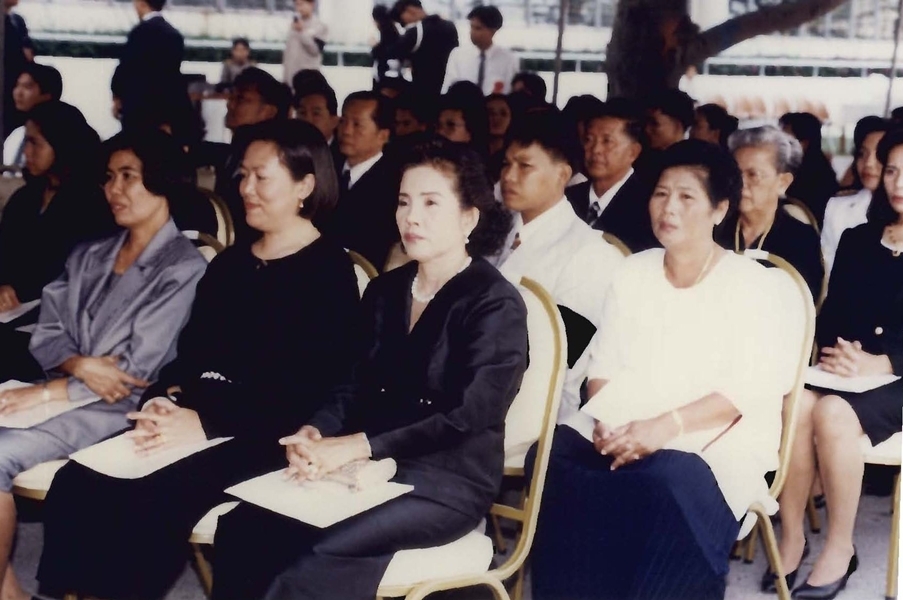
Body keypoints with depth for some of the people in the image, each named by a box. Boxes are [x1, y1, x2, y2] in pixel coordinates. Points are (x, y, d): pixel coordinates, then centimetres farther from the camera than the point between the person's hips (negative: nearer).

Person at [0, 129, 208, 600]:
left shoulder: (182, 268, -6)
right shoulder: (87, 256, 16)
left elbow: (137, 369, -12)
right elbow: (46, 334, 10)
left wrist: (43, 393, -14)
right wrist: (81, 365, -13)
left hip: (118, 407, -6)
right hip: (62, 390, 7)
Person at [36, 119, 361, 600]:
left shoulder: (330, 271, -3)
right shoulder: (229, 261, 21)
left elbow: (312, 386, -13)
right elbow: (191, 349, 17)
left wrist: (206, 422, -20)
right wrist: (161, 400, -6)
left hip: (258, 433, -6)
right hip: (192, 419, 7)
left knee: (152, 506, -30)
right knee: (74, 488, -16)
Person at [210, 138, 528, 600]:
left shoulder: (496, 305, -7)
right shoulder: (385, 291, 14)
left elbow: (469, 417, -17)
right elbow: (358, 388, 12)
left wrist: (355, 446, -23)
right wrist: (315, 433, -11)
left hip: (449, 481, -6)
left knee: (321, 553, -32)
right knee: (242, 528, -20)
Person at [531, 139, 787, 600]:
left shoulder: (748, 281, 0)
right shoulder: (632, 273, 14)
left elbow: (752, 388, -9)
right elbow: (604, 364, 12)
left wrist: (669, 425, -22)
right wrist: (606, 419, -10)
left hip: (717, 437, -4)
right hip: (626, 430, 4)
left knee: (671, 478, -37)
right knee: (557, 456, -26)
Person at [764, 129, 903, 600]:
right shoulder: (856, 241, 15)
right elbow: (829, 315, 12)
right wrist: (836, 351, -9)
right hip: (844, 372, 4)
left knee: (833, 412, -33)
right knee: (796, 402, -29)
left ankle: (840, 547, -18)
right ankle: (791, 535, -18)